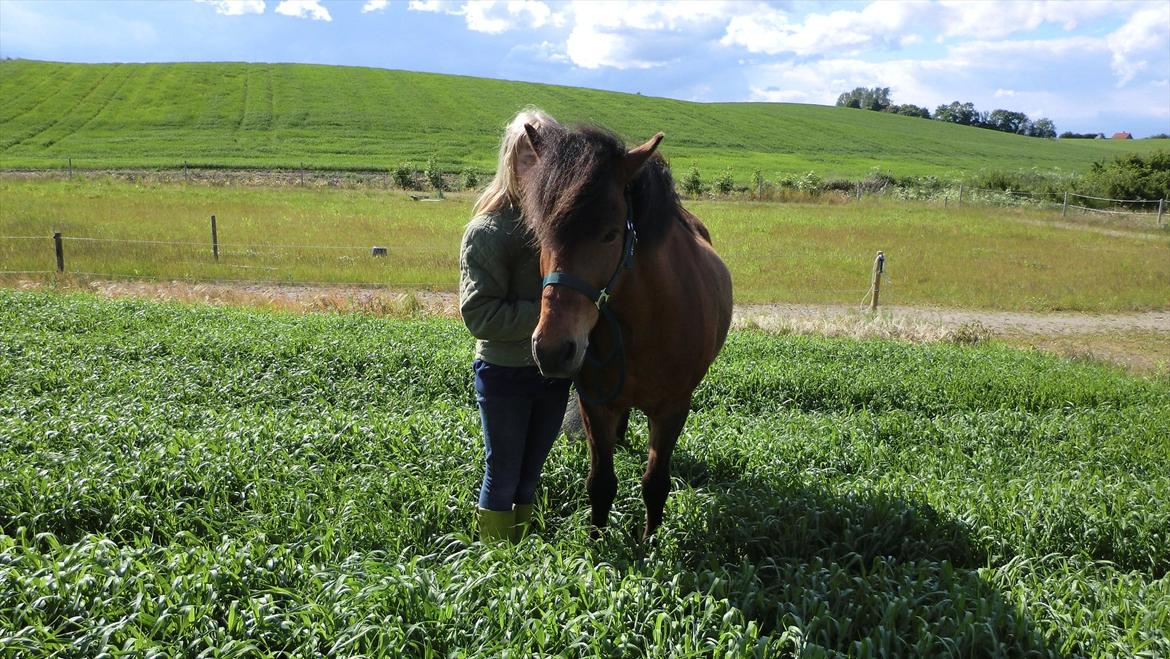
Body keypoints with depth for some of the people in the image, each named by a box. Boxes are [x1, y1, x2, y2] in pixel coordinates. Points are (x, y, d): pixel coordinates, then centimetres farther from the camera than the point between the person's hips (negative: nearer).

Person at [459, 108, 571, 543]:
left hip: (556, 369, 5)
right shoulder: (488, 230, -16)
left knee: (531, 474, 19)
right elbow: (480, 315, -22)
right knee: (503, 476, 8)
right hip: (505, 375, -5)